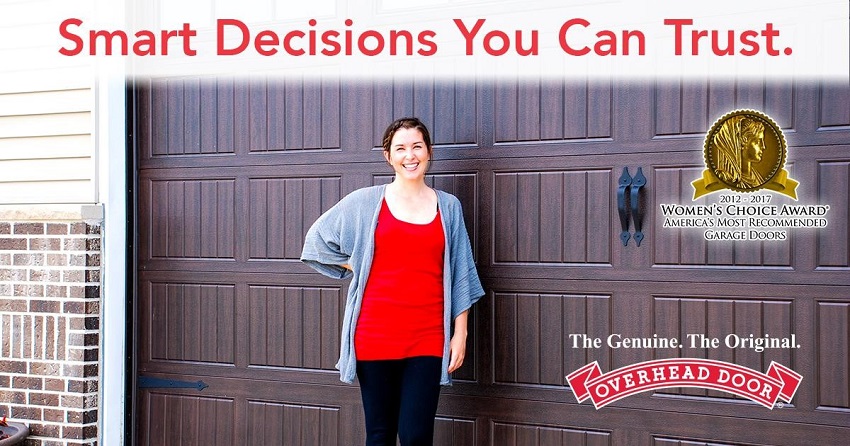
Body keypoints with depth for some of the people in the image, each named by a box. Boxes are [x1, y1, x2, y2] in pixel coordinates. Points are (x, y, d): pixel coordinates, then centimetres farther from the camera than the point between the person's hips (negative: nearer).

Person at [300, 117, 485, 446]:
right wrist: (358, 268, 5)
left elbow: (459, 276, 9)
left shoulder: (448, 207, 8)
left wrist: (460, 333, 4)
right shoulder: (365, 202, 4)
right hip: (375, 334, 0)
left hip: (427, 337, 0)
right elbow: (318, 240, 14)